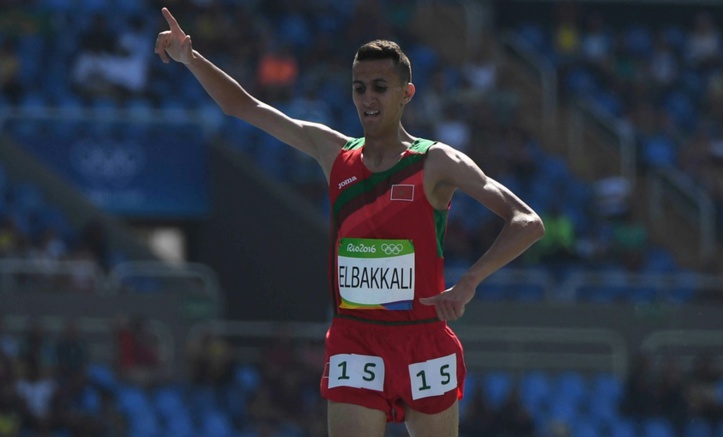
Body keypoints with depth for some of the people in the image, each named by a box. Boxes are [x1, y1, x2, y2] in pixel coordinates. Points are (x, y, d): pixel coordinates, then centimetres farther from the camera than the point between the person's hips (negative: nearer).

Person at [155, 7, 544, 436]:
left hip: (424, 343, -2)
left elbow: (528, 223, -15)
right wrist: (191, 59, -1)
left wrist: (468, 284, -27)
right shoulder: (335, 154, 7)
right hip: (353, 343, 2)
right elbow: (242, 105, 13)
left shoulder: (436, 164, -6)